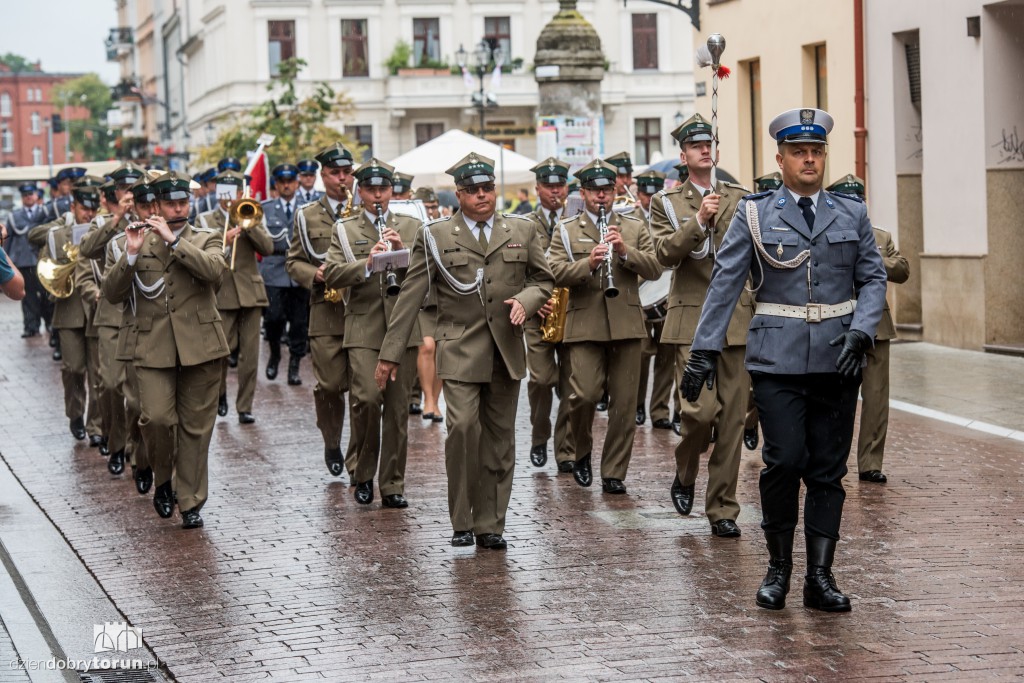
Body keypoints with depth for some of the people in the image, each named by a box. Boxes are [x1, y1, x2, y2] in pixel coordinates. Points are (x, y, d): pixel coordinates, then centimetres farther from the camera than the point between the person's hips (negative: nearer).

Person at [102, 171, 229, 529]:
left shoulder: (206, 239, 8)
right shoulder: (139, 242, 10)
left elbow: (214, 270, -16)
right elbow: (112, 294, 1)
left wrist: (173, 240, -17)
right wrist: (131, 254, -13)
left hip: (200, 346, 0)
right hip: (153, 347, 0)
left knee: (195, 427, 2)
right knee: (157, 417, -15)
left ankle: (191, 502, 13)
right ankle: (163, 479, 12)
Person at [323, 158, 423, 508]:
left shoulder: (411, 227, 13)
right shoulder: (345, 230, 8)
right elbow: (332, 275, -5)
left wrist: (404, 252, -11)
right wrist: (367, 264, -20)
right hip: (363, 328, -2)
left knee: (397, 408, 3)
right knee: (367, 398, -16)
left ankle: (392, 485, 10)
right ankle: (364, 473, 4)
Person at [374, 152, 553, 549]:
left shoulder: (522, 231, 11)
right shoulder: (435, 237, 3)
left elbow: (543, 279, 19)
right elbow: (410, 297, 3)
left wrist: (525, 300, -5)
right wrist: (390, 353, 0)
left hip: (506, 349, 3)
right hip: (459, 350, -3)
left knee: (500, 438, 5)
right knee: (462, 426, -18)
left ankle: (490, 525, 14)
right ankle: (462, 522, -4)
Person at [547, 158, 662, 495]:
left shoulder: (635, 228, 14)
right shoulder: (566, 231, 9)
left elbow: (654, 269, 3)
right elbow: (556, 273, -5)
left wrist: (625, 252, -13)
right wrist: (588, 264, -22)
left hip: (627, 325, 2)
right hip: (585, 326, -2)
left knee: (624, 403, 1)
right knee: (585, 394, -13)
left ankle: (614, 473, 10)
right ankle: (582, 452, 15)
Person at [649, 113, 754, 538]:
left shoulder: (740, 199, 13)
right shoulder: (667, 203, 6)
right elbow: (665, 253, -9)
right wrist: (699, 220, -20)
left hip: (737, 319, 3)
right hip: (692, 319, -3)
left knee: (732, 417, 1)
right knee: (702, 407, -17)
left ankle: (722, 509, 9)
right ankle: (685, 473, 13)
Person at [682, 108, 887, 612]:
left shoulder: (852, 214, 10)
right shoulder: (753, 215, 3)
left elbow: (873, 277, 9)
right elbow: (724, 284, 0)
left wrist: (860, 332, -8)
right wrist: (704, 351, -6)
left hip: (838, 359, 2)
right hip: (778, 358, -2)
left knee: (828, 469, 3)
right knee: (785, 460, -11)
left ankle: (820, 576, 10)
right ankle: (778, 567, 7)